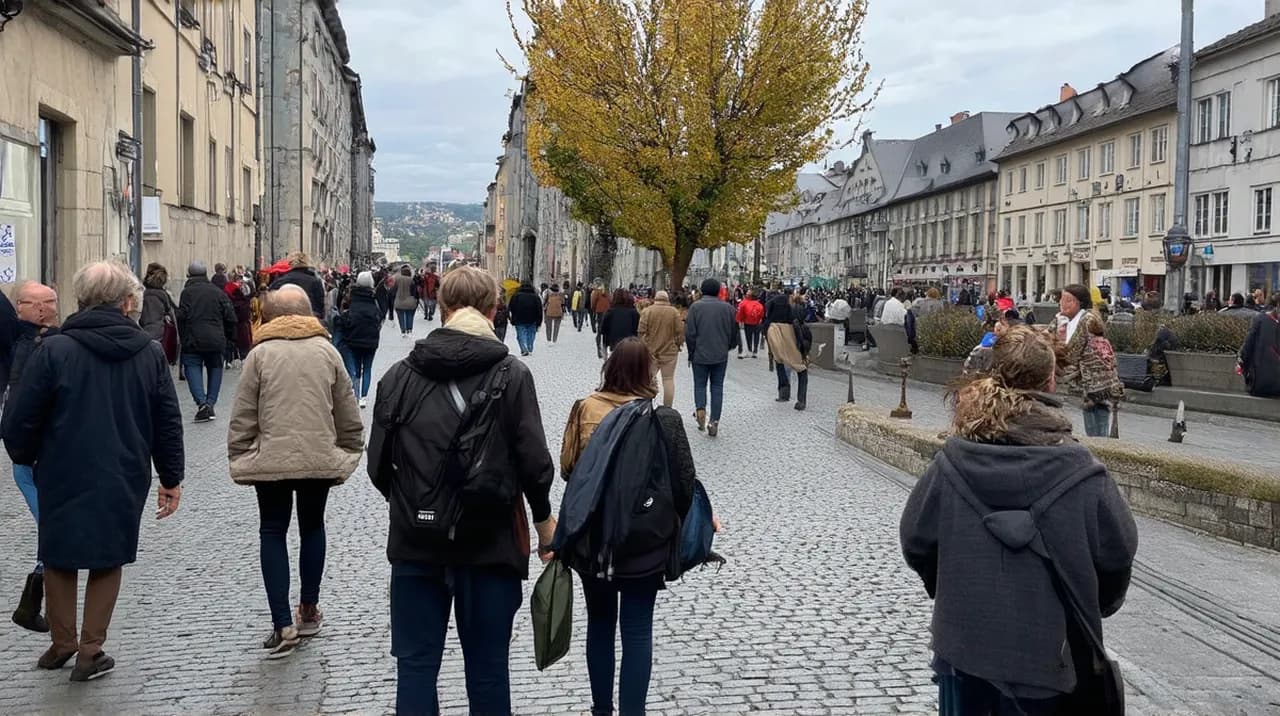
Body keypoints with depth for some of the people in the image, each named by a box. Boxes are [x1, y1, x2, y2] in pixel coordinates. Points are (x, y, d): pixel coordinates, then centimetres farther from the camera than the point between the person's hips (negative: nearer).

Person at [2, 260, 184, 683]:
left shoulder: (54, 351, -11)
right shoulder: (150, 353, -2)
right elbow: (168, 422, 2)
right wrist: (171, 478, 12)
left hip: (64, 478, -1)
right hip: (125, 482, 2)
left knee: (59, 558, 17)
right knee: (108, 560, 15)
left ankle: (62, 644, 26)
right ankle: (91, 651, 15)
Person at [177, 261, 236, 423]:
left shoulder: (187, 292, -3)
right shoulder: (218, 291, 8)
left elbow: (181, 316, -9)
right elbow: (230, 316, 7)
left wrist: (183, 337, 2)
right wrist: (229, 336, 18)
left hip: (193, 340, -3)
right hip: (216, 340, 3)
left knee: (192, 368, 1)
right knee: (215, 368, 16)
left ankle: (201, 402, -18)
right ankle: (211, 403, 12)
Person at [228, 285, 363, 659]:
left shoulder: (260, 353, -4)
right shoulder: (326, 350, 2)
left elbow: (243, 416, -4)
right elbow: (348, 413, 5)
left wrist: (239, 459, 6)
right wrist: (349, 453, 15)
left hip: (271, 459, -2)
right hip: (320, 457, 2)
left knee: (273, 532, 9)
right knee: (312, 527, 20)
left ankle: (283, 625, 1)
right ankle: (308, 612, 28)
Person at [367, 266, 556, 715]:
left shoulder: (400, 375, 0)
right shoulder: (511, 376, -7)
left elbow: (378, 463, 1)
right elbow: (534, 460, -9)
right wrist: (544, 517, 8)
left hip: (416, 543, 2)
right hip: (489, 543, -1)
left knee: (416, 665, 11)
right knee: (487, 669, 10)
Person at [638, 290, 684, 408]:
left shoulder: (647, 311, -5)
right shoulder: (674, 312, -4)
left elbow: (641, 331, -7)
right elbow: (680, 331, -5)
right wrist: (679, 344, 10)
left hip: (650, 351, 0)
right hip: (669, 351, 0)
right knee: (668, 379, 6)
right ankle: (667, 408, 5)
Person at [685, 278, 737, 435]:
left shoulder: (695, 307, -7)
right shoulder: (728, 308, 0)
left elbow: (690, 333, -8)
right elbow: (734, 332, 8)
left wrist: (691, 352, 4)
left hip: (700, 354, -2)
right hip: (721, 356, 2)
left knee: (700, 384, 12)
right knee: (717, 387, 8)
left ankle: (700, 409, -13)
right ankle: (714, 421, 5)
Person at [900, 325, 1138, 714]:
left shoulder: (952, 461, -9)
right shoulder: (1079, 471, -15)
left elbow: (915, 538, -2)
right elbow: (1117, 550, -5)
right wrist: (1097, 605, 15)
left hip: (962, 641, 2)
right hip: (1042, 650, -2)